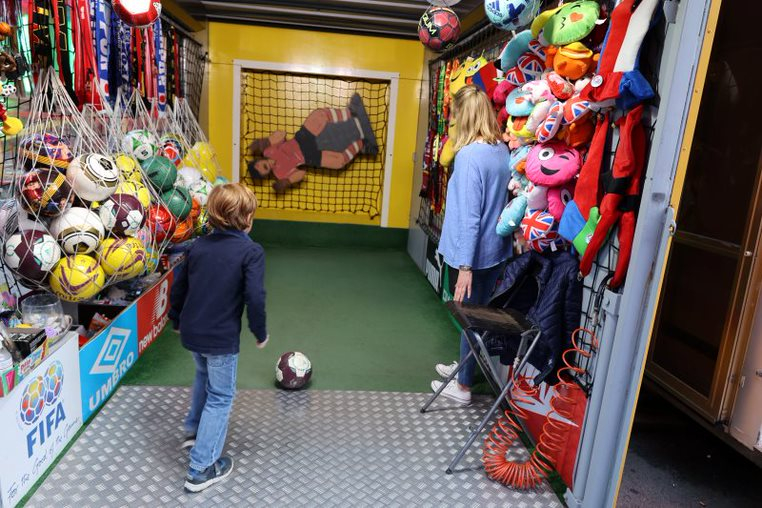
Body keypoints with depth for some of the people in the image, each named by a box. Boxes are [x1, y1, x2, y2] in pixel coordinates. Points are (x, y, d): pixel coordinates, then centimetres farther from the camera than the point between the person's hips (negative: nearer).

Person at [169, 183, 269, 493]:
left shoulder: (198, 246, 3)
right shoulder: (251, 252, -16)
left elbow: (178, 288, 9)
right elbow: (254, 298, -22)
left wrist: (177, 321, 25)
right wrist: (260, 333, -6)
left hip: (191, 333, 7)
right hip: (222, 338, -6)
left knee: (204, 376, 33)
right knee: (220, 397, 9)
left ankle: (194, 429, 49)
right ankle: (201, 469, 15)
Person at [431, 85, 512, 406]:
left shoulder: (469, 155, -20)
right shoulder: (503, 150, 3)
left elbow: (469, 216, -23)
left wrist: (465, 266, -20)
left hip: (472, 253, -7)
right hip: (496, 250, 7)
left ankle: (463, 387, 24)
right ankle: (465, 367, 41)